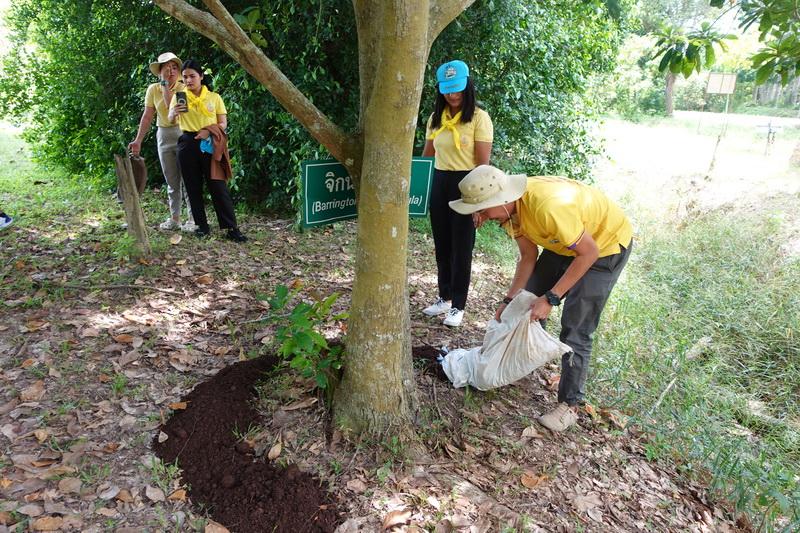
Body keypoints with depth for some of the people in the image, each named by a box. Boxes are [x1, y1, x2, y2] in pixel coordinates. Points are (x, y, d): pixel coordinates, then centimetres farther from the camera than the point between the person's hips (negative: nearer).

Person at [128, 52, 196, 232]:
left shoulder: (183, 88, -7)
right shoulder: (153, 89, 5)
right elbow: (147, 116, 4)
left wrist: (166, 86, -14)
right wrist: (138, 140, 1)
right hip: (163, 136, 4)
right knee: (171, 181, 10)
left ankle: (192, 218, 0)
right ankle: (174, 218, 18)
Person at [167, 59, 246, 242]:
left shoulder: (214, 97, 6)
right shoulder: (179, 96, 9)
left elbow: (223, 123, 3)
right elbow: (170, 119, -2)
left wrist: (209, 131, -16)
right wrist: (175, 112, -26)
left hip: (210, 144, -2)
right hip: (188, 143, 2)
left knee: (218, 185, -7)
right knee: (193, 187, 4)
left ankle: (231, 228, -6)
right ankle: (202, 226, 13)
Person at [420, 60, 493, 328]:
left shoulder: (478, 117, -8)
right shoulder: (436, 118, 9)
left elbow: (483, 163, -11)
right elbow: (426, 155, 16)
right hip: (439, 183, 6)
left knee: (461, 247, 3)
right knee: (442, 245, 13)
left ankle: (458, 305, 15)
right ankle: (445, 297, 29)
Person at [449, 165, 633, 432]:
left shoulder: (547, 207, -40)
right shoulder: (510, 206, -14)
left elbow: (589, 252, -29)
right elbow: (529, 256, -3)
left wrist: (551, 298, -27)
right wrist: (509, 299, -5)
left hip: (607, 243, -8)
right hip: (565, 241, 8)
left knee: (575, 329, -9)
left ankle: (569, 405, 5)